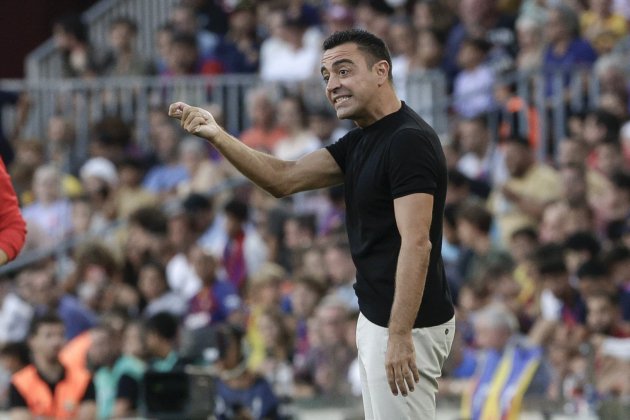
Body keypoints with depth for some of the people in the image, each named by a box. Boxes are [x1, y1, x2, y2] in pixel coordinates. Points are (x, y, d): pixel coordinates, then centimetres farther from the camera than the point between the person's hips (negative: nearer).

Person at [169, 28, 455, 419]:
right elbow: (285, 179, 9)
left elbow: (416, 244, -24)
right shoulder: (360, 141, 12)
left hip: (406, 324, -10)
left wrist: (400, 334, -28)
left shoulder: (409, 140, -18)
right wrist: (218, 137, -4)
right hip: (376, 318, 10)